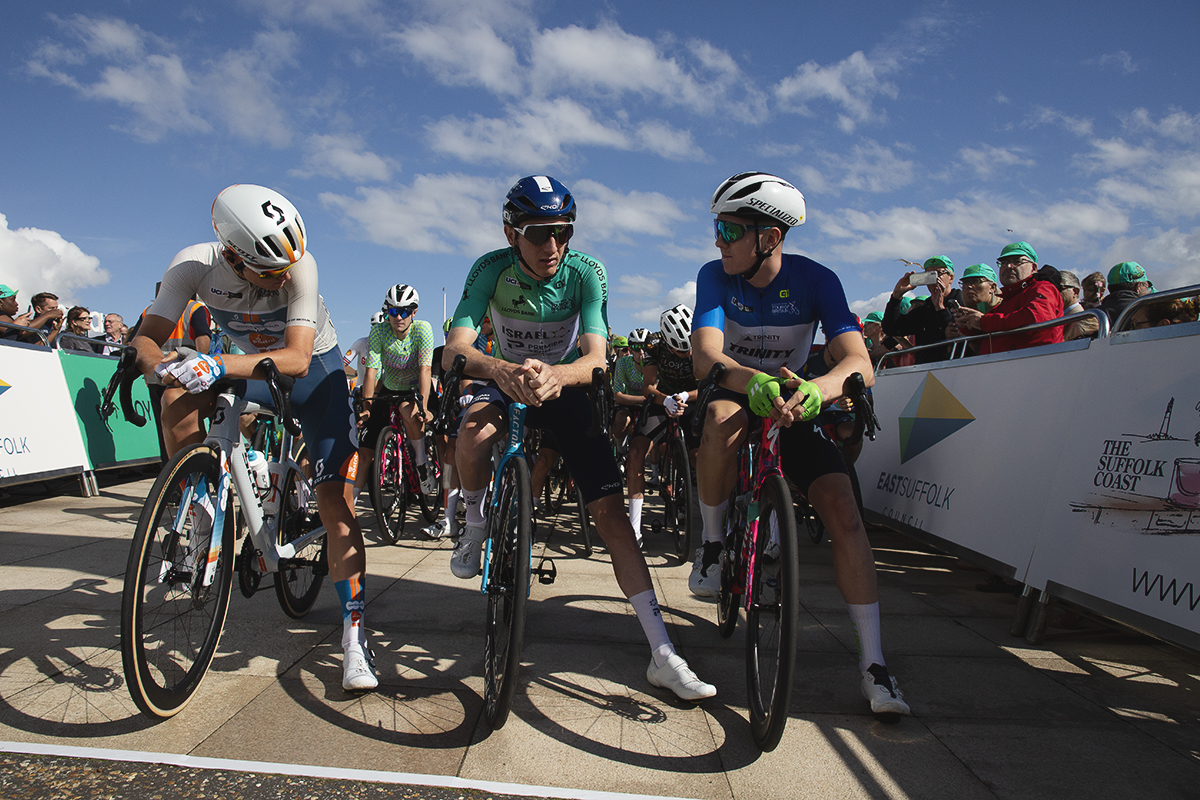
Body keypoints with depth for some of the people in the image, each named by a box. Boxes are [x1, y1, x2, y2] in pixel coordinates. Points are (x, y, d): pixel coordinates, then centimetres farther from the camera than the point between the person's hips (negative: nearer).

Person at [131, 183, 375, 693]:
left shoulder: (298, 263, -31)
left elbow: (297, 359, -38)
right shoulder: (194, 264, -22)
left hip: (315, 368, -3)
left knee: (335, 500, -14)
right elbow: (147, 337, -21)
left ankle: (353, 636, -11)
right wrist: (158, 363, -44)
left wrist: (217, 365, -52)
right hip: (252, 367, 3)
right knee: (179, 410, -26)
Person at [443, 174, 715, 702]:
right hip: (506, 381, 1)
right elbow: (454, 349, -30)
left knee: (610, 509, -13)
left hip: (566, 387, 0)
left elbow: (596, 357, -29)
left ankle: (663, 656, -8)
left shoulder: (586, 272, -20)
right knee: (474, 435, -37)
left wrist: (556, 375, -53)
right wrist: (502, 371, -53)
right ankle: (475, 523, -2)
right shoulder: (491, 269, -19)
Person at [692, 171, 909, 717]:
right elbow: (705, 356, -29)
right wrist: (756, 382, -51)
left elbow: (858, 363, -27)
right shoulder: (715, 276, -13)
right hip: (735, 395, 0)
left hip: (792, 405, 1)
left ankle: (873, 662, -9)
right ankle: (712, 543, -14)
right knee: (723, 416, -39)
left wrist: (818, 389, -51)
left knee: (843, 511, -19)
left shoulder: (815, 279, -15)